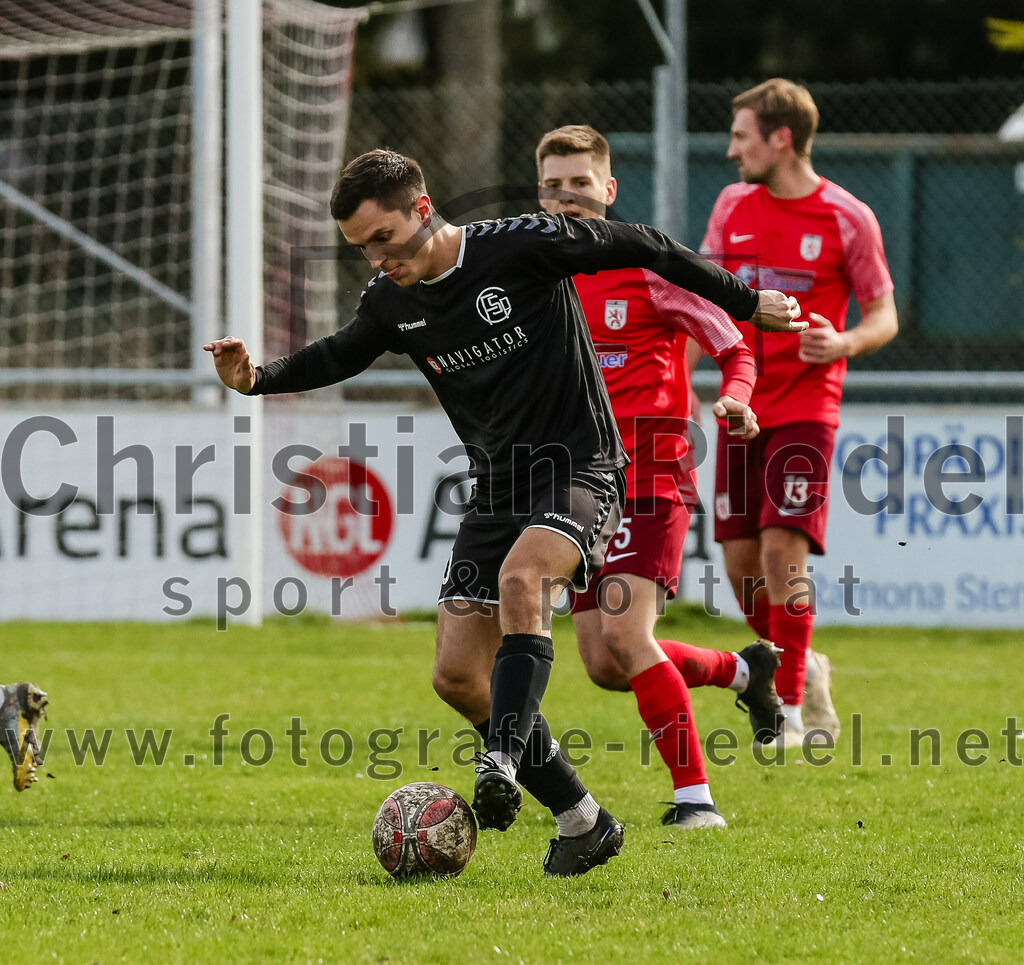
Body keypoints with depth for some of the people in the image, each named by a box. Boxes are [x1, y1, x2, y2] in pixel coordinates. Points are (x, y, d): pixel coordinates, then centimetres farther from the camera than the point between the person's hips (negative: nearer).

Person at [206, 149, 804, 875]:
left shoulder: (522, 245, -15)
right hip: (498, 485, 7)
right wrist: (256, 378, 5)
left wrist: (745, 303, 0)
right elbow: (338, 358, 23)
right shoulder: (392, 302, 3)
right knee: (457, 676, -1)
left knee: (520, 579, -37)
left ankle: (503, 762, -45)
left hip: (579, 467, -7)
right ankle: (582, 821, 8)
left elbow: (639, 248, -5)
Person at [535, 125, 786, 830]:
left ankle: (695, 796, -17)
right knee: (604, 665, 5)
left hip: (650, 474, -7)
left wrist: (734, 399, -25)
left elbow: (735, 347, -5)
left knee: (624, 633, -23)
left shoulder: (648, 265, -7)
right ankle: (744, 670, 31)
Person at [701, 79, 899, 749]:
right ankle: (800, 668, 27)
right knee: (741, 557, 2)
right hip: (741, 408, 5)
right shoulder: (733, 206, 8)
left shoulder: (847, 218, -6)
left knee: (783, 547, -15)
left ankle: (790, 710, -8)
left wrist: (844, 344, -22)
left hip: (805, 407, -5)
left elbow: (885, 317, -1)